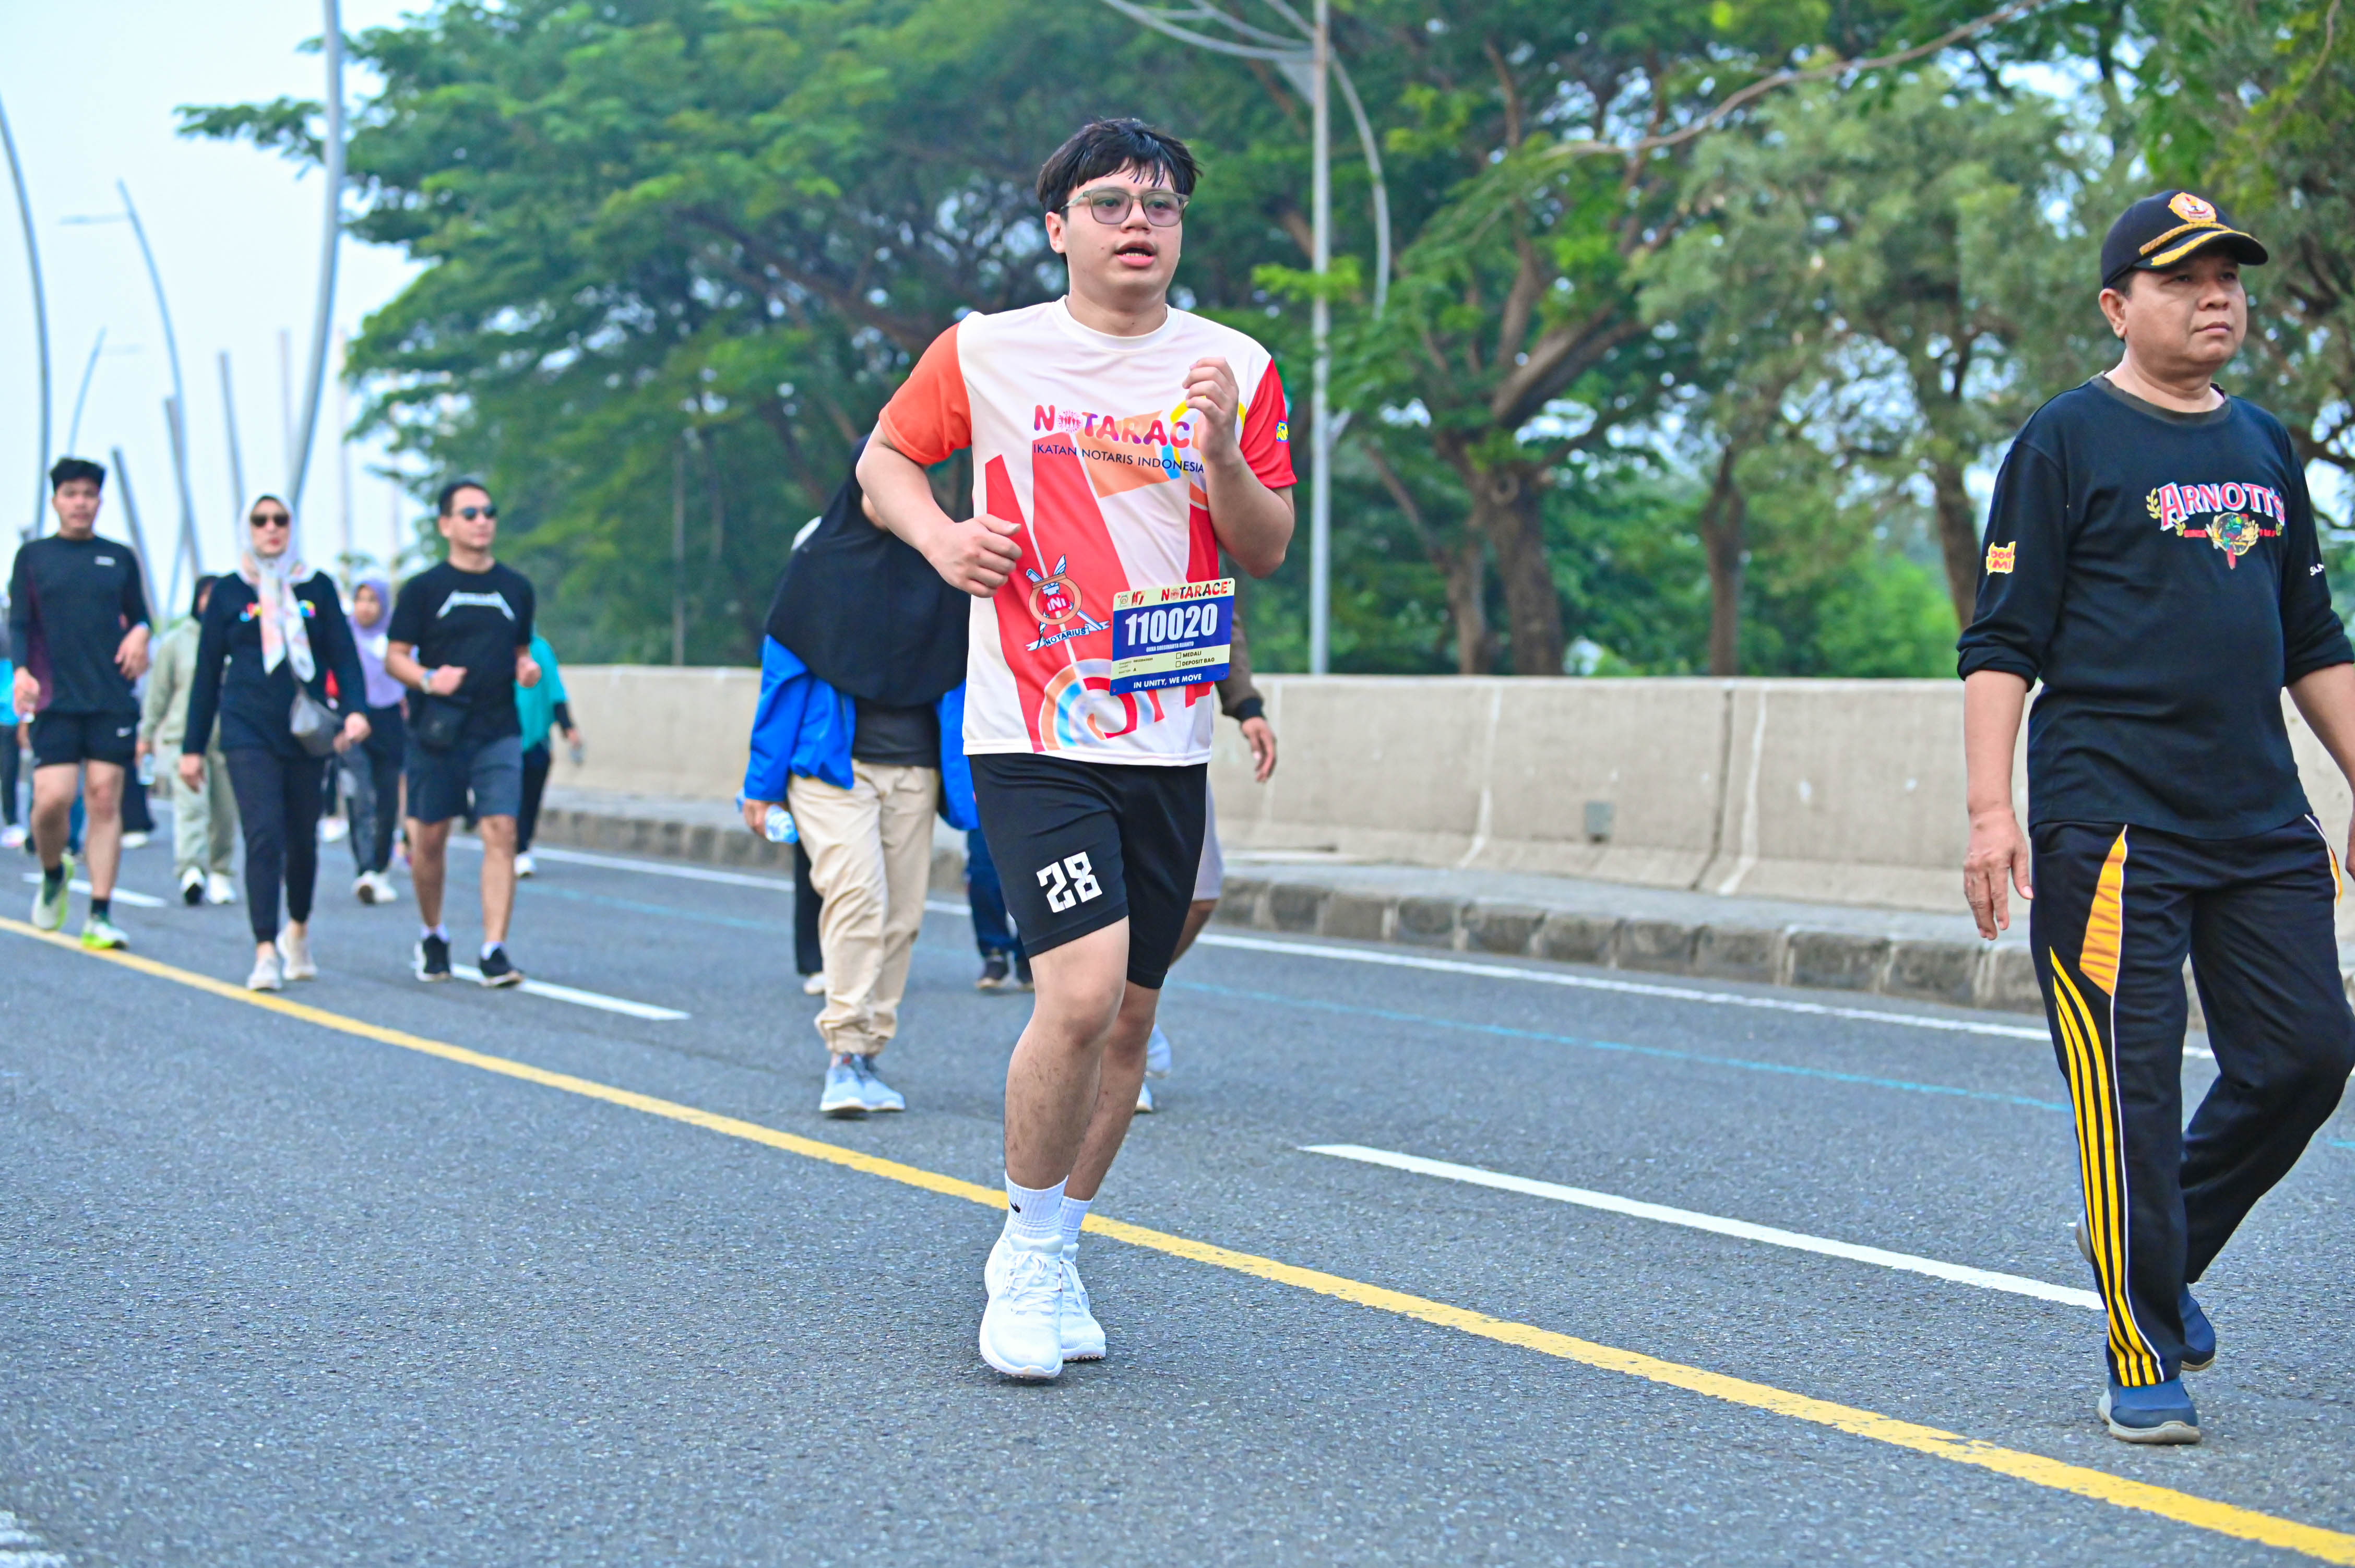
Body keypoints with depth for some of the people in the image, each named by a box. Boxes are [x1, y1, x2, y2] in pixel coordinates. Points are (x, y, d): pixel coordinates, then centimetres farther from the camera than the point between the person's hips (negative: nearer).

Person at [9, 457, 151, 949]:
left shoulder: (120, 558, 12)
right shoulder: (33, 556, 8)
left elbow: (138, 614, 20)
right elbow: (18, 623, 5)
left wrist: (140, 633, -4)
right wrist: (21, 670, -12)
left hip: (113, 700, 1)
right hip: (57, 700, -1)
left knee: (105, 799, -4)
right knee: (53, 798, -12)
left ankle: (100, 916, -1)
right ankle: (53, 874, 20)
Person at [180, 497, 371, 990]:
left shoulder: (317, 587, 9)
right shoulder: (229, 592, 7)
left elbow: (343, 653, 7)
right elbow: (207, 672, 10)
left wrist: (355, 709, -11)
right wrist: (193, 746, 8)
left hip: (307, 732, 2)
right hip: (249, 732, -2)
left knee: (302, 839, 9)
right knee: (264, 836, -15)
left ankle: (298, 932, 35)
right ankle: (266, 954, -17)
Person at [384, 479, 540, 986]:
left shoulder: (516, 588, 12)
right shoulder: (424, 589, 1)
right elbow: (394, 658, 1)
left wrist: (526, 669, 0)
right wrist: (428, 678, -18)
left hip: (498, 732, 2)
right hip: (436, 731, -2)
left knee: (501, 831, -12)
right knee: (430, 837, 6)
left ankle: (494, 949, -12)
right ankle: (432, 935, 30)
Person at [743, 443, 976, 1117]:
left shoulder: (940, 571, 10)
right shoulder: (817, 565, 5)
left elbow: (964, 677, 12)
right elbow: (783, 675, 5)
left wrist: (976, 772, 5)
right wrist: (764, 782, 3)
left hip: (913, 770, 3)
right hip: (832, 765, -3)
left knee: (900, 916, 1)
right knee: (856, 893, -20)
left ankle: (866, 1057, 10)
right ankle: (845, 1051, -20)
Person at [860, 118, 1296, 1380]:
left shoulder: (1235, 367, 7)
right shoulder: (984, 354, 2)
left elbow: (1267, 552, 8)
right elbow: (885, 457, 16)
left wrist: (1222, 458, -11)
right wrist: (939, 534, -5)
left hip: (1168, 742, 4)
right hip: (1032, 732, -4)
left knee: (1128, 1019, 8)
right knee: (1083, 988, -19)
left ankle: (1048, 1258, 26)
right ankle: (1031, 1246, 1)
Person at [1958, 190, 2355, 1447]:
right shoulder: (2068, 443, -2)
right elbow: (2003, 642, -5)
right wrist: (1991, 811, -14)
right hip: (2111, 825, -6)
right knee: (2132, 1086, -6)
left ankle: (2165, 1260, 24)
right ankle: (2144, 1357, 3)